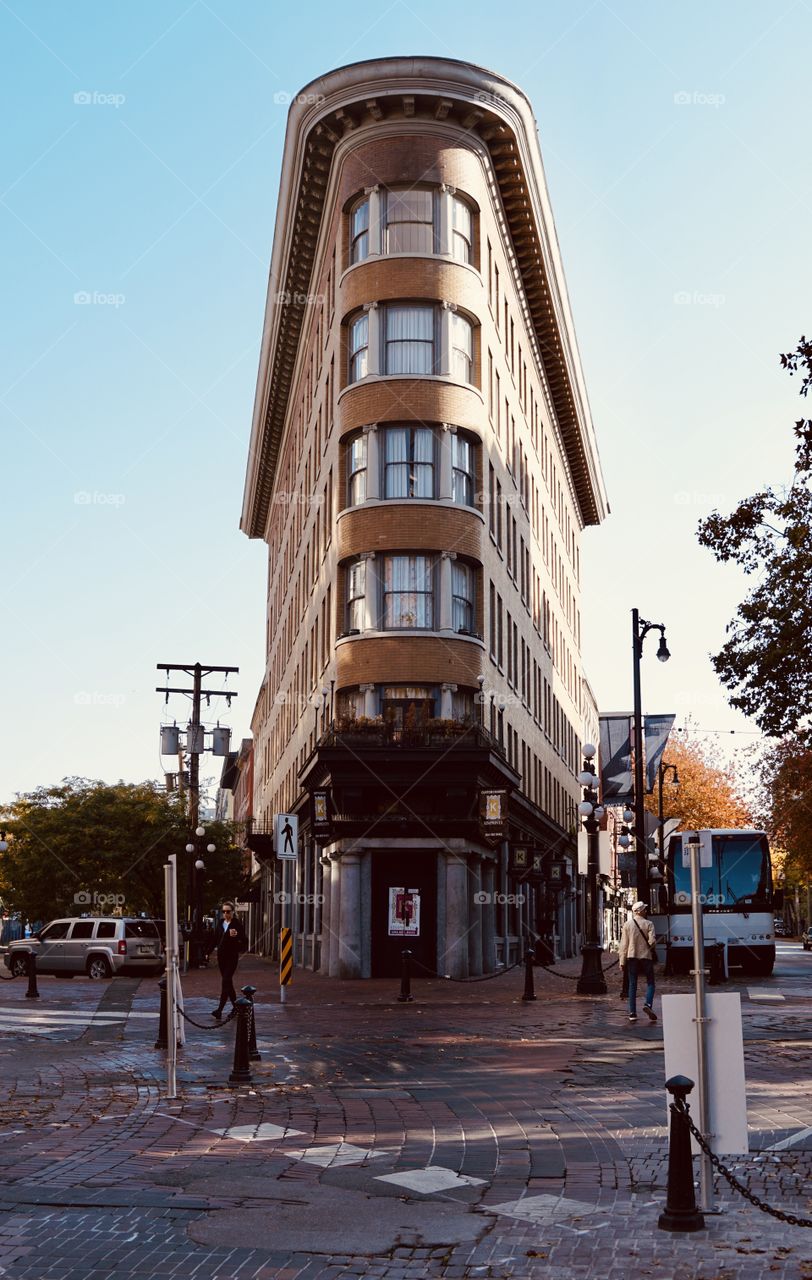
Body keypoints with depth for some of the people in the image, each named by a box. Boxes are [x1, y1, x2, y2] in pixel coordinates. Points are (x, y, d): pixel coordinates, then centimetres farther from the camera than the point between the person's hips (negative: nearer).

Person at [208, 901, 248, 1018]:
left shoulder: (237, 924, -6)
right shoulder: (220, 923, 10)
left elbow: (244, 940, -9)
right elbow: (215, 939, 15)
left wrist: (236, 935, -27)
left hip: (232, 957, -6)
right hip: (221, 955, 6)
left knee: (226, 982, -12)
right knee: (228, 982, 11)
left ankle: (219, 1010, -16)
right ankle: (235, 1006, 22)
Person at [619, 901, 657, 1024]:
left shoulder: (627, 925, 1)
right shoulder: (648, 924, -4)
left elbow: (624, 944, 0)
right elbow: (652, 941, -12)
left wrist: (622, 961, 3)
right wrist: (648, 946, 12)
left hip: (632, 957, 2)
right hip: (646, 956, -2)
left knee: (632, 985, 5)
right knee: (650, 982, 9)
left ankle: (632, 1013, 1)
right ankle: (648, 1004, -15)